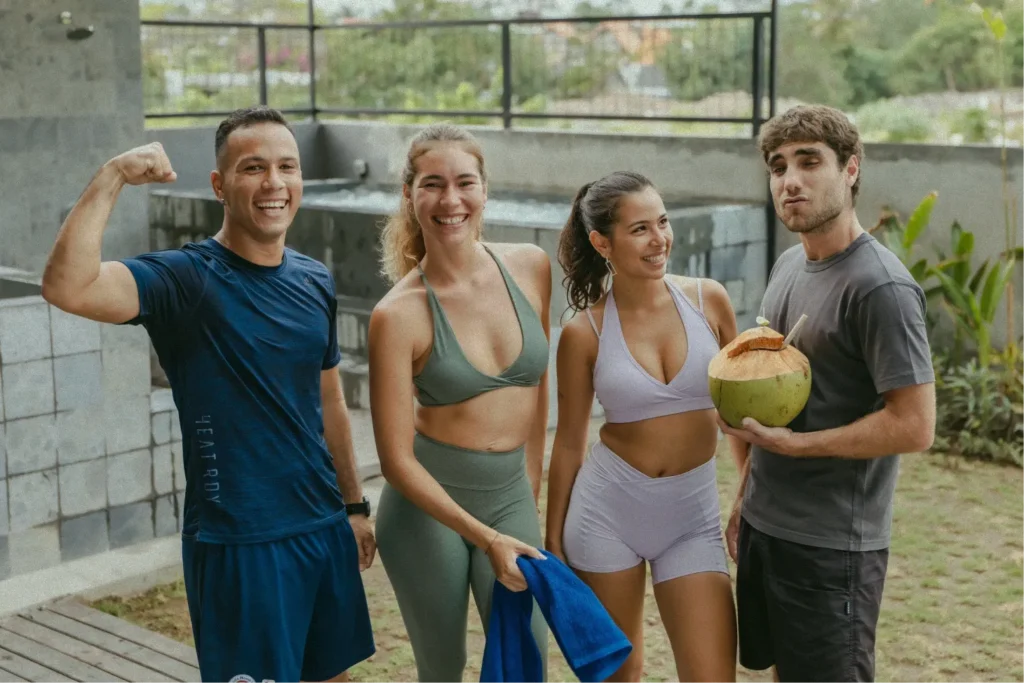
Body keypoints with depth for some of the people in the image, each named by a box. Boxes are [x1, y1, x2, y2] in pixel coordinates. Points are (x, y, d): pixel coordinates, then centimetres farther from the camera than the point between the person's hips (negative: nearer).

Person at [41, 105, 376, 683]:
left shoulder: (316, 282, 6)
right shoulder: (185, 279, -13)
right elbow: (68, 288, -31)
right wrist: (113, 178, -28)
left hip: (327, 528, 6)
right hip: (238, 545, -6)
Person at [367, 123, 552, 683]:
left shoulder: (530, 267, -4)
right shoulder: (398, 314, -16)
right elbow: (397, 459, -13)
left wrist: (531, 490, 12)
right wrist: (485, 539, -16)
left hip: (511, 496, 3)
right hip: (425, 503, -3)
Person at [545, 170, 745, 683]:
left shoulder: (709, 300, -3)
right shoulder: (585, 333, -7)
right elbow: (569, 443, 3)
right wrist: (553, 540, 7)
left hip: (693, 515, 1)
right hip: (607, 508, -1)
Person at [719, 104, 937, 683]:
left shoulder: (880, 287, -18)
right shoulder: (789, 265, 8)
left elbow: (914, 427, -21)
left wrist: (793, 443, -19)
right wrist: (746, 498, 16)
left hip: (831, 546, -8)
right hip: (765, 526, 8)